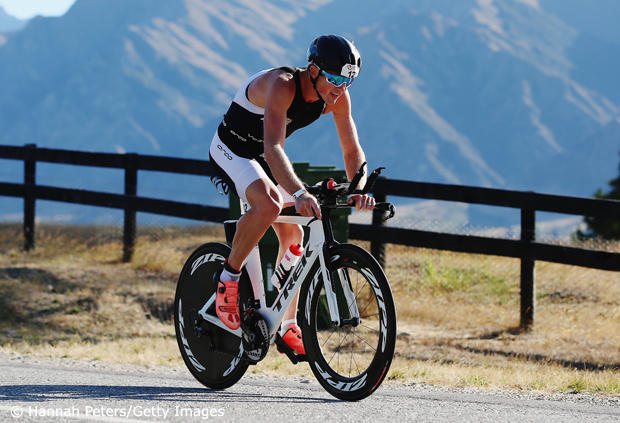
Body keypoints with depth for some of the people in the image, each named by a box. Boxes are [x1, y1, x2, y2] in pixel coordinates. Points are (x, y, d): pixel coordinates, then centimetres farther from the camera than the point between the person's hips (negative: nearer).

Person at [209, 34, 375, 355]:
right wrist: (299, 194, -60)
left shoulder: (337, 97, -15)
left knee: (293, 235, 1)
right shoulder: (282, 85, -36)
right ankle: (227, 278, -15)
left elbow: (352, 150, -10)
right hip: (231, 150, -7)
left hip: (265, 158, 7)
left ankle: (288, 326, 13)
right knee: (269, 205, -34)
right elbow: (273, 148, -47)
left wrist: (359, 191, -30)